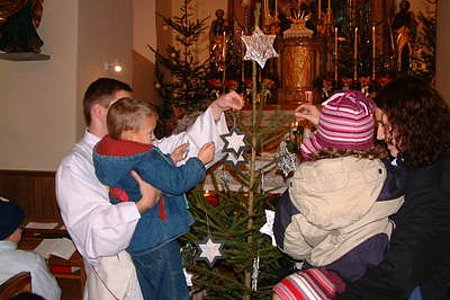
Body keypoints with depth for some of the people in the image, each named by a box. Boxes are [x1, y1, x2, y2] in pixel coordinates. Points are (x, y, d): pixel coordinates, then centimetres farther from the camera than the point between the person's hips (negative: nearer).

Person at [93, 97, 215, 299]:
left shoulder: (108, 154, 2)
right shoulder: (143, 159, -26)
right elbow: (176, 182, -25)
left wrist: (170, 160, 5)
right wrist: (200, 161, -14)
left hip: (133, 242, 9)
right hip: (156, 241, -9)